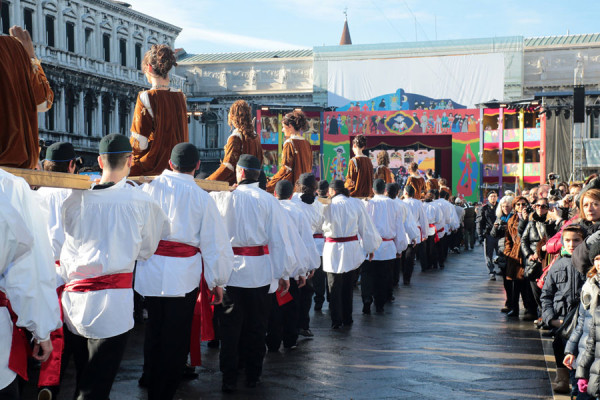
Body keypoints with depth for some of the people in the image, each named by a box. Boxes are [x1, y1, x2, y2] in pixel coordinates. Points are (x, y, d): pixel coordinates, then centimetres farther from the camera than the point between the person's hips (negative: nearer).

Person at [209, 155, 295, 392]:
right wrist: (284, 274, 4)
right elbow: (280, 240, -3)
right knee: (256, 325, 12)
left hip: (229, 271, -1)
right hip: (259, 272, 1)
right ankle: (253, 375, 21)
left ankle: (229, 379, 9)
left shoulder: (222, 197, -6)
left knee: (230, 326, 7)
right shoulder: (269, 201, -4)